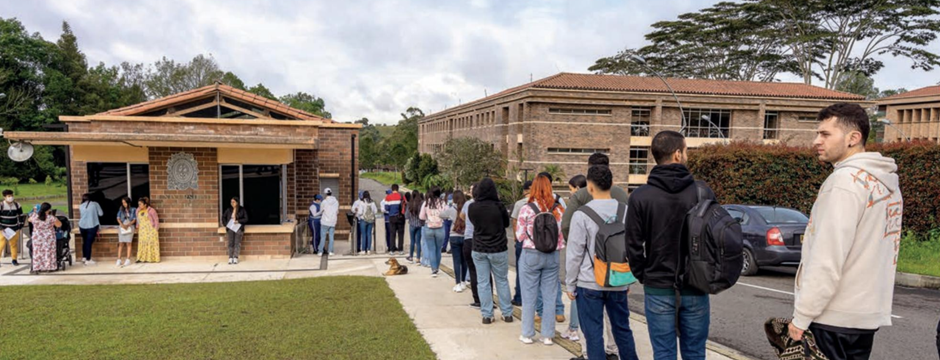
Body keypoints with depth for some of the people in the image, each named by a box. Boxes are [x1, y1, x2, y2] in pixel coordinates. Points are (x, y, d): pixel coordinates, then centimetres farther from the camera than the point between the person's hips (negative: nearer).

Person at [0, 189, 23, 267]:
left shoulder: (17, 205, 4)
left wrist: (20, 226, 7)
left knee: (14, 244, 5)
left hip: (15, 229, 3)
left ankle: (14, 260, 14)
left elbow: (21, 216, 12)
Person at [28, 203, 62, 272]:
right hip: (49, 238, -2)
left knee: (38, 253, 11)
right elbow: (59, 225, -5)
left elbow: (29, 220, 14)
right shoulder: (51, 217, -17)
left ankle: (37, 268, 13)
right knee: (49, 253, 8)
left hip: (37, 237, 2)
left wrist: (34, 213, 27)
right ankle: (49, 267, 12)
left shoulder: (34, 216, -10)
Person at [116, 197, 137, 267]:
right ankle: (119, 260, -6)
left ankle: (128, 260, -8)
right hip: (122, 226, 2)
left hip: (130, 227, -2)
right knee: (121, 243, -4)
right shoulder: (121, 209, 10)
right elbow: (118, 218, 2)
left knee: (128, 243, -7)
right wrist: (122, 225, -15)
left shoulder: (133, 209, 4)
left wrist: (128, 225, -15)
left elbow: (134, 219, 0)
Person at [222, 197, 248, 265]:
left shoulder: (242, 210, 1)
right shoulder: (228, 210, 8)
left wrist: (238, 221, -13)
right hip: (230, 228, 2)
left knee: (237, 243, -6)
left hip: (239, 228, -2)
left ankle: (235, 258, -3)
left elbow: (246, 219, -1)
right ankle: (230, 258, 1)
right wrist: (225, 224, 6)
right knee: (230, 243, -1)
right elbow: (223, 217, 18)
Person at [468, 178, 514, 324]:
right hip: (498, 249, -1)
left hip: (478, 250, 1)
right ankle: (507, 313, 19)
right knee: (502, 281, 13)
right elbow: (506, 223, 2)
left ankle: (487, 315, 11)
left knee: (483, 283, 9)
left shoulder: (472, 207, -8)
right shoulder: (499, 206, -13)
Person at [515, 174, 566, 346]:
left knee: (529, 297, 8)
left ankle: (527, 334, 16)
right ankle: (547, 335, 16)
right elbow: (563, 234, 2)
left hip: (531, 255, -3)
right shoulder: (558, 209, -1)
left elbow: (520, 236, -3)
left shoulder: (527, 209, -9)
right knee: (550, 297, 10)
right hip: (552, 256, 3)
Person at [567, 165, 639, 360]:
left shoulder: (582, 214, -11)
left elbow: (575, 254, -9)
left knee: (593, 333, 4)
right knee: (622, 329, 16)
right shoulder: (626, 211, 1)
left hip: (589, 284, -4)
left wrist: (570, 284, 1)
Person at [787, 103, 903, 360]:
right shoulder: (887, 181, 11)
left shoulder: (846, 179, -16)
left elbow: (827, 260, -20)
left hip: (834, 319, -8)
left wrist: (801, 317, -14)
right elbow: (870, 251, 11)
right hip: (869, 314, 8)